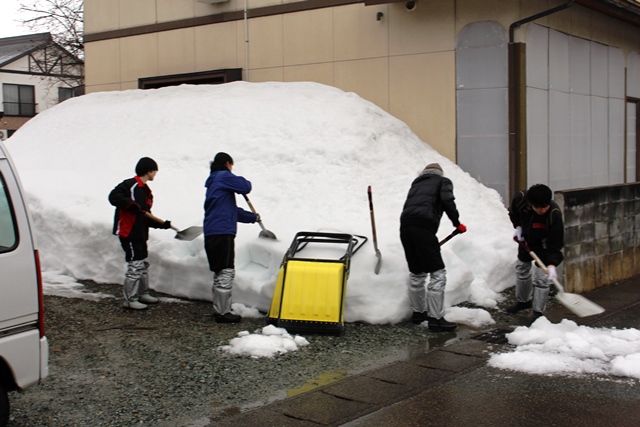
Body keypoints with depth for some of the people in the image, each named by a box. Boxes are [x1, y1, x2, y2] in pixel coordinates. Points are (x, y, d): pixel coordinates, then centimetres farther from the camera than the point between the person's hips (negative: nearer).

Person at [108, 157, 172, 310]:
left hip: (140, 234, 10)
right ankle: (130, 300, 1)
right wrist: (130, 204, -32)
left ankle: (143, 293, 32)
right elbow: (113, 197, -23)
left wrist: (163, 224, 8)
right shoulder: (129, 185, -11)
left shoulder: (146, 191, 18)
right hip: (128, 233, -10)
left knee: (143, 264, 17)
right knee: (135, 265, -8)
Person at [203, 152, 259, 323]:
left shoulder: (213, 182, 27)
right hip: (222, 232, -10)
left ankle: (219, 309, 20)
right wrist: (245, 182, 10)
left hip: (210, 233, 10)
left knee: (219, 273, 15)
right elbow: (245, 187, -14)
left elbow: (232, 210, 32)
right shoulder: (224, 176, -3)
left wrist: (253, 217, 38)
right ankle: (223, 312, -8)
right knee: (226, 272, -8)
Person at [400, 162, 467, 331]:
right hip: (423, 226, -7)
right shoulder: (443, 181, 16)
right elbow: (447, 201, -4)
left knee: (416, 273, 20)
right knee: (437, 274, -1)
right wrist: (457, 223, 4)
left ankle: (418, 312, 30)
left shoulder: (416, 184, 32)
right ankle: (435, 318, -1)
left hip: (405, 225, 7)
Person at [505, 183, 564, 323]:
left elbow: (555, 244, -33)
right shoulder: (520, 199, -31)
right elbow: (513, 212, -2)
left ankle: (537, 312, 7)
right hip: (526, 239, 5)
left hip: (544, 245, -5)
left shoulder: (554, 214, -39)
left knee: (542, 278, -8)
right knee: (521, 270, 20)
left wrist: (552, 264, -42)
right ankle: (523, 301, 42)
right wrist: (517, 226, -12)